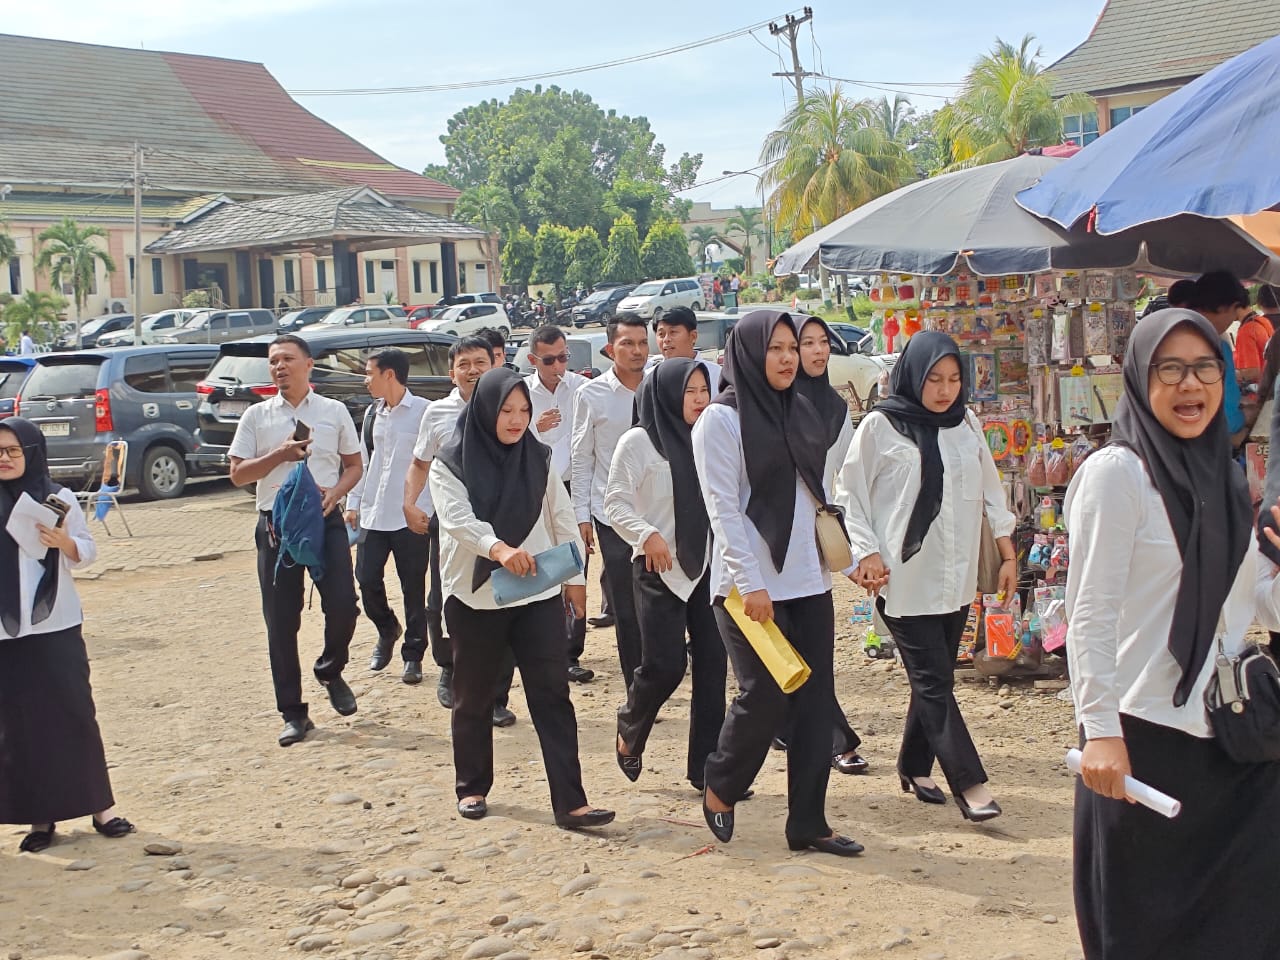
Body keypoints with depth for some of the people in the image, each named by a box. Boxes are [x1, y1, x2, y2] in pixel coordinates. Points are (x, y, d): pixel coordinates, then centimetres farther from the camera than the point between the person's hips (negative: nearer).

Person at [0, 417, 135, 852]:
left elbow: (88, 552, 2)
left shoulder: (59, 498, -1)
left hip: (56, 626, -1)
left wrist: (64, 543, -16)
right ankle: (39, 816, 13)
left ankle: (100, 805, 10)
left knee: (74, 713, 1)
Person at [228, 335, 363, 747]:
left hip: (325, 519, 0)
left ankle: (330, 671, 23)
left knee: (343, 605, -9)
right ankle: (293, 713, 12)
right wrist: (279, 455, -12)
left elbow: (354, 465, 10)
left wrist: (335, 493, -9)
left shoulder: (334, 412, 6)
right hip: (276, 524, 0)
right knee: (281, 621, 2)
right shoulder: (256, 416, 5)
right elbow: (238, 474, 3)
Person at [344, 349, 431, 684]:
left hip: (412, 515, -5)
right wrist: (353, 503, 11)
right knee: (367, 579, 4)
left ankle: (413, 655, 16)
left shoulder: (424, 412, -8)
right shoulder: (372, 414, 11)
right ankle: (387, 630, 31)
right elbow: (362, 461, 16)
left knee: (413, 588, 3)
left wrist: (432, 510, -13)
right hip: (372, 514, 5)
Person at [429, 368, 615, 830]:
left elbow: (562, 518, 11)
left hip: (538, 594, 2)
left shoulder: (538, 459, 6)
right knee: (473, 698, 11)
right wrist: (498, 548, -38)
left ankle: (570, 802, -5)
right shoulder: (451, 463, -5)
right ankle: (472, 787, 30)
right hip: (475, 598, -2)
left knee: (553, 695, -4)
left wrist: (575, 575, 10)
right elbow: (456, 518, -22)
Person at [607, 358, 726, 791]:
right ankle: (629, 731, 24)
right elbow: (615, 502, -8)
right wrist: (647, 535, -23)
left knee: (712, 663, 2)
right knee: (665, 664, -8)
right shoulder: (639, 441, -7)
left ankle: (705, 766, 11)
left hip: (707, 565, 5)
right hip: (659, 569, -5)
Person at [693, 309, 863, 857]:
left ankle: (808, 825, 11)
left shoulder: (800, 414, 13)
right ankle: (719, 789, 21)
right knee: (765, 696, -5)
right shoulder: (721, 419, -7)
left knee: (814, 701, 4)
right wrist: (749, 582, -18)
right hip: (753, 585, -6)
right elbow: (722, 508, -13)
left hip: (808, 581, 7)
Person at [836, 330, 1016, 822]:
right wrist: (866, 552, -10)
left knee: (934, 678, 12)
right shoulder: (881, 425, -5)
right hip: (905, 578, -5)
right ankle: (969, 783, -5)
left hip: (956, 576, 5)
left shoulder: (966, 425, 9)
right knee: (934, 681, -6)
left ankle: (915, 767, 26)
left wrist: (1008, 553, 13)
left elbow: (990, 489, 16)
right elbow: (849, 494, -2)